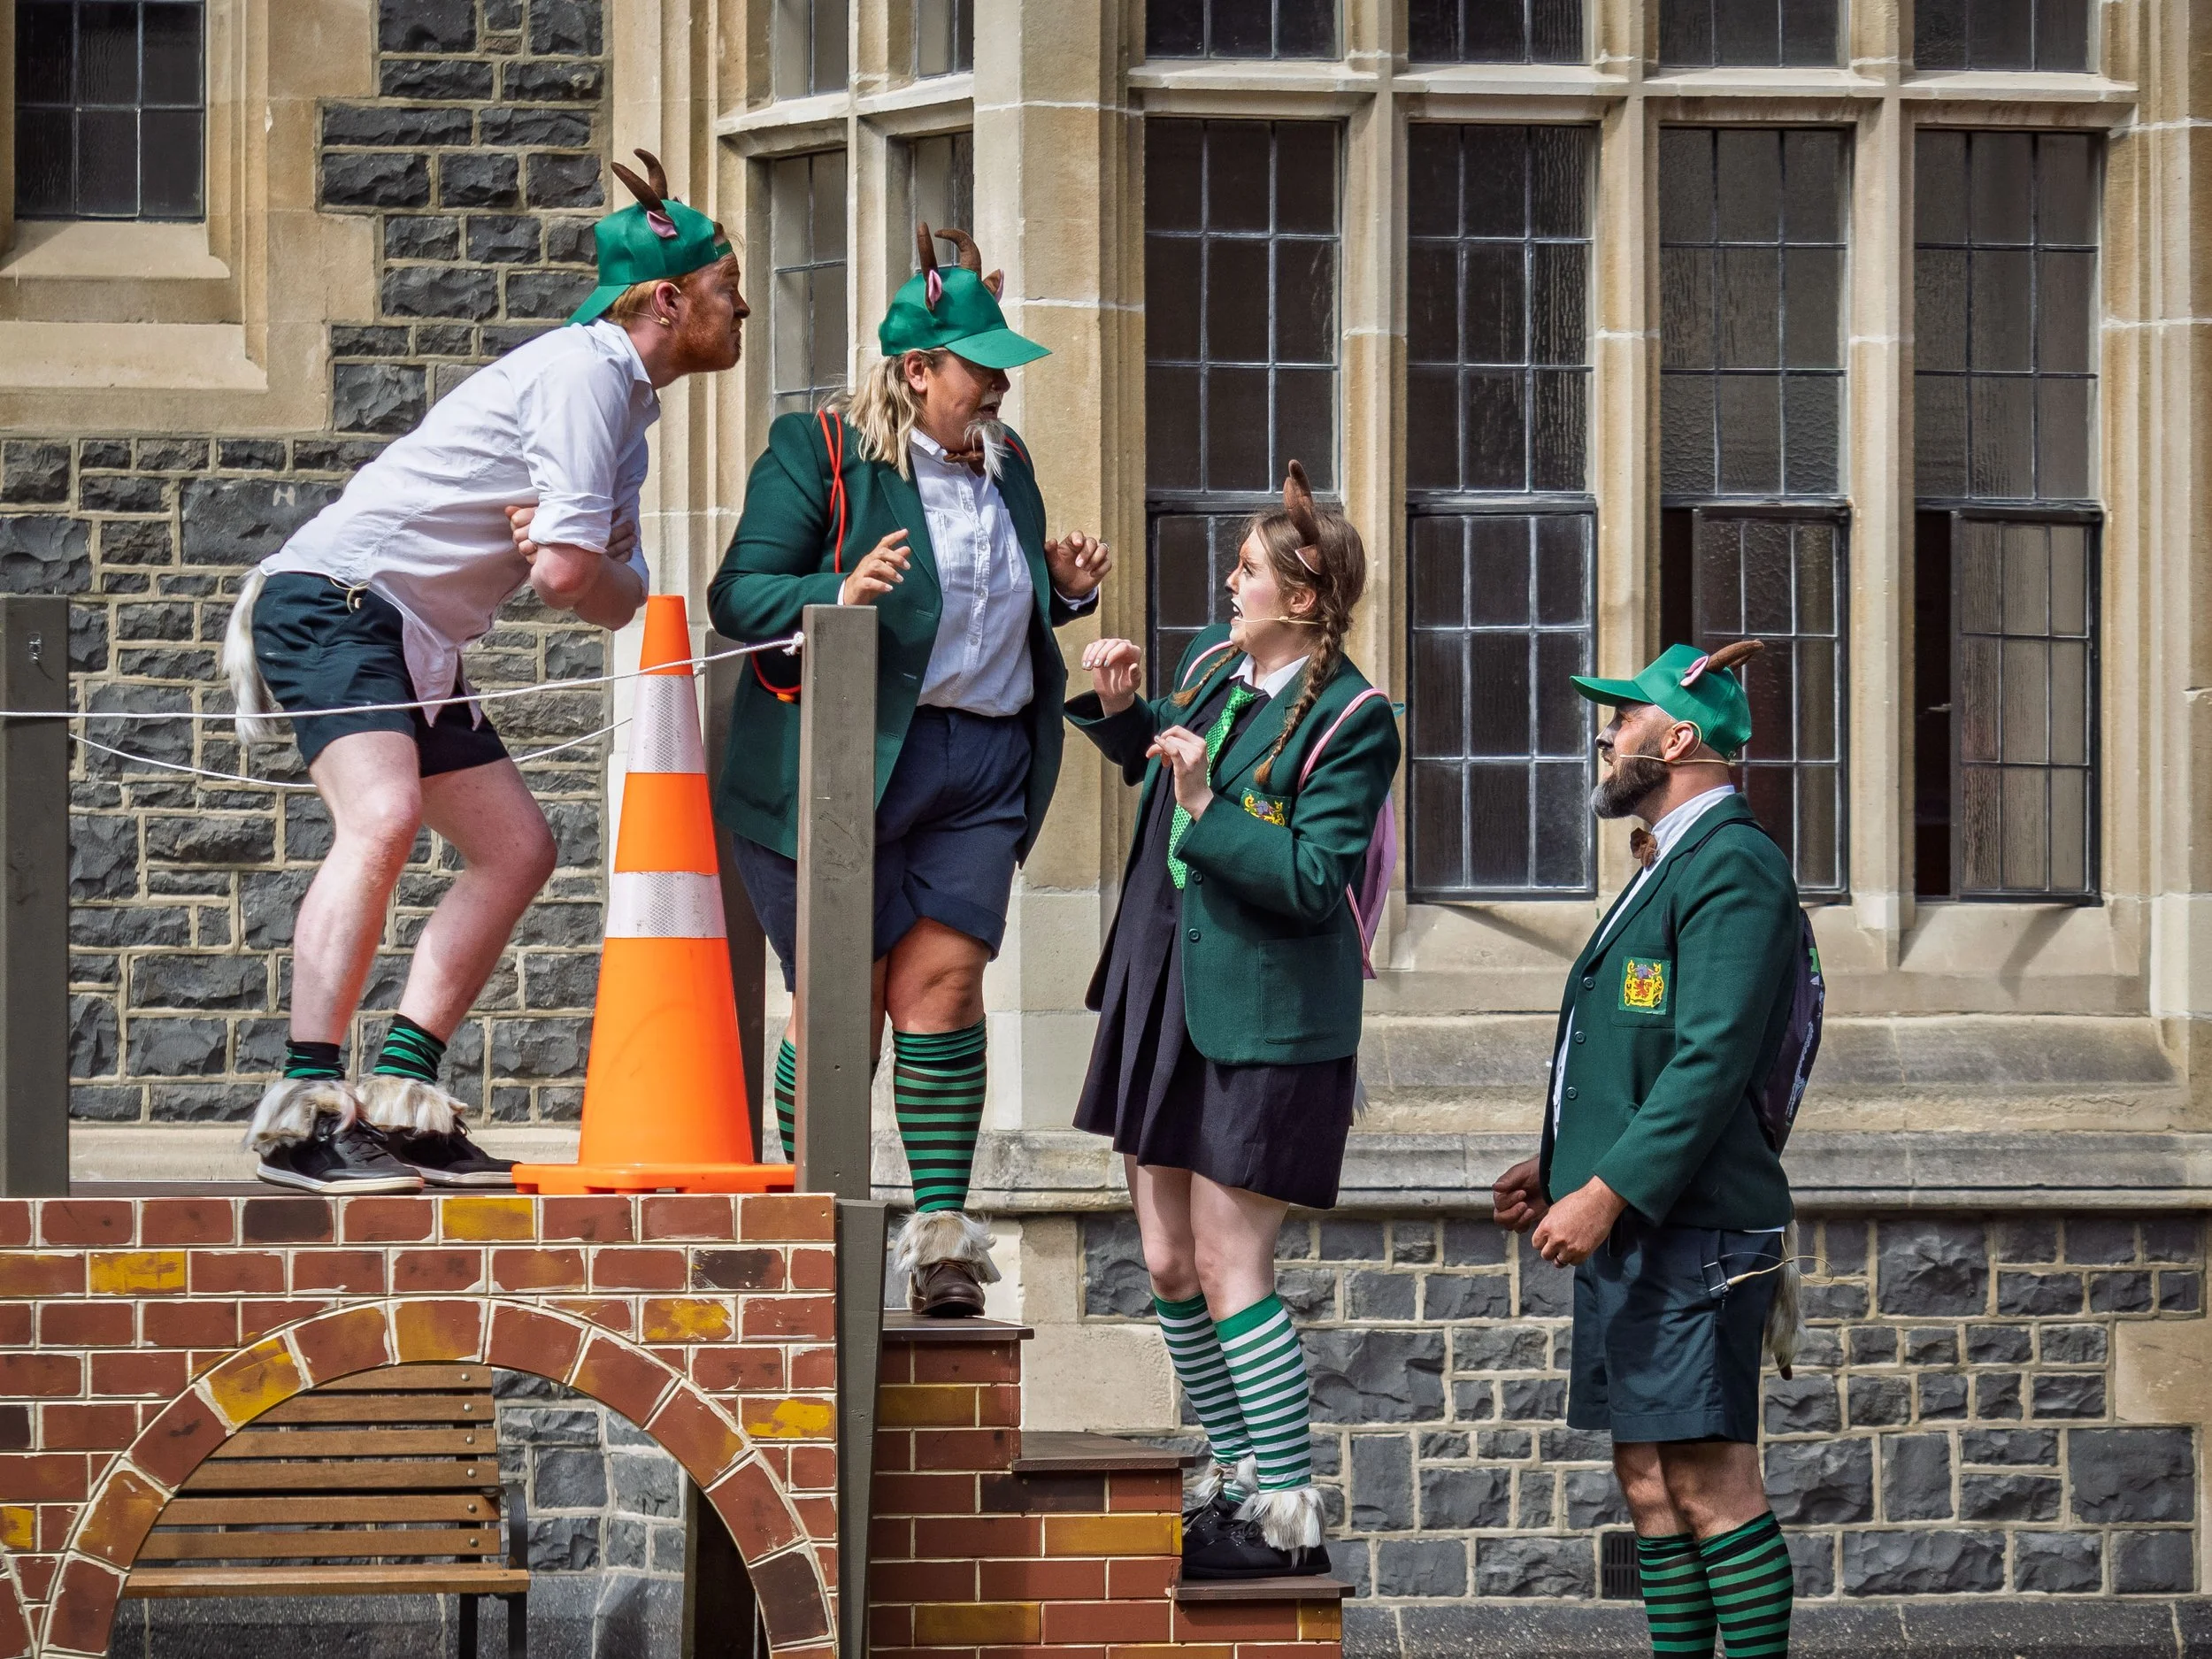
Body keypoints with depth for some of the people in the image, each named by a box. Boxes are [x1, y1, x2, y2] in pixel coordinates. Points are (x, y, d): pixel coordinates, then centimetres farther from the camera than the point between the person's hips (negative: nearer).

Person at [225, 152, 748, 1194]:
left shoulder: (627, 403, 18)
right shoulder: (584, 371, -14)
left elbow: (619, 594, 17)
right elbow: (571, 576, -22)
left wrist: (590, 571, -5)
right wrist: (568, 559, 0)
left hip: (416, 647, 11)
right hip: (335, 597, -11)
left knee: (517, 848, 9)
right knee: (383, 817, -29)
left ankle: (397, 1101, 6)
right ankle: (304, 1113, -35)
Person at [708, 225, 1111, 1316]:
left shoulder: (1004, 465, 16)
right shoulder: (817, 455, -4)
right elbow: (737, 597, -10)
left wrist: (1064, 590, 8)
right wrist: (837, 595, -27)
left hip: (983, 764, 5)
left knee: (944, 976, -5)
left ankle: (941, 1226, -2)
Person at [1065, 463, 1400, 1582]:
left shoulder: (1352, 723, -15)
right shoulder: (1213, 663, 7)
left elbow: (1314, 880, -21)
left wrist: (1209, 811, -25)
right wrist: (1121, 708, 9)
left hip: (1261, 1021, -8)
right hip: (1164, 994, 8)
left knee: (1227, 1267, -8)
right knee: (1168, 1263, 13)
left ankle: (1289, 1522, -2)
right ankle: (1237, 1479, 27)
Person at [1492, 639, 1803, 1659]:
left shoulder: (1731, 866, -13)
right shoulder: (1671, 866, 21)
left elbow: (1713, 1059, -21)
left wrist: (1608, 1191, -24)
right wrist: (1559, 1165, 18)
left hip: (1688, 1230, -11)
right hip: (1631, 1229, 11)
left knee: (1711, 1485, -10)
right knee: (1648, 1479, 11)